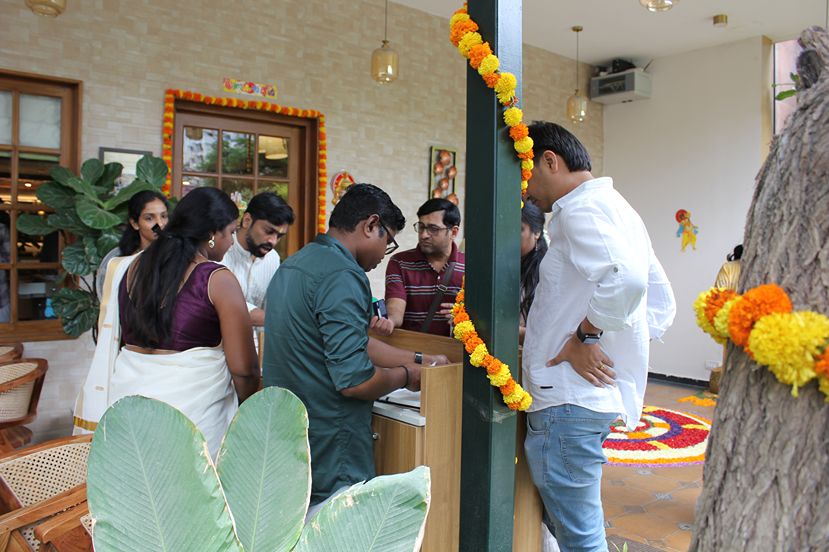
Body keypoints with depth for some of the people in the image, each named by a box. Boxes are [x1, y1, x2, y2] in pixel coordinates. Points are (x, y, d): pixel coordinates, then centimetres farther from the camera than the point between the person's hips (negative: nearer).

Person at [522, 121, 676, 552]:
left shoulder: (581, 207, -12)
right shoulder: (617, 209, 20)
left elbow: (625, 278, -32)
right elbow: (662, 303, 23)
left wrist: (584, 336, -19)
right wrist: (629, 342, 14)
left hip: (568, 399, -10)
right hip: (593, 395, 10)